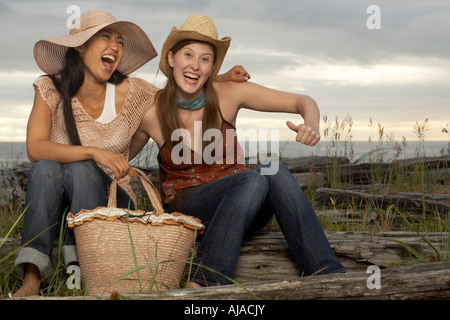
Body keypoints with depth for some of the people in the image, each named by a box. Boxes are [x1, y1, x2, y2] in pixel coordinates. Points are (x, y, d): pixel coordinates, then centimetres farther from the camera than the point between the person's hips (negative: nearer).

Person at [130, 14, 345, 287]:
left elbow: (303, 102, -5)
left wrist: (312, 124, -27)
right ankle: (206, 282, -39)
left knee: (275, 172, -31)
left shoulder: (228, 95, -7)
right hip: (189, 210, -2)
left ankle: (328, 275, -36)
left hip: (247, 211, 2)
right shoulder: (152, 114, -9)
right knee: (254, 178, -32)